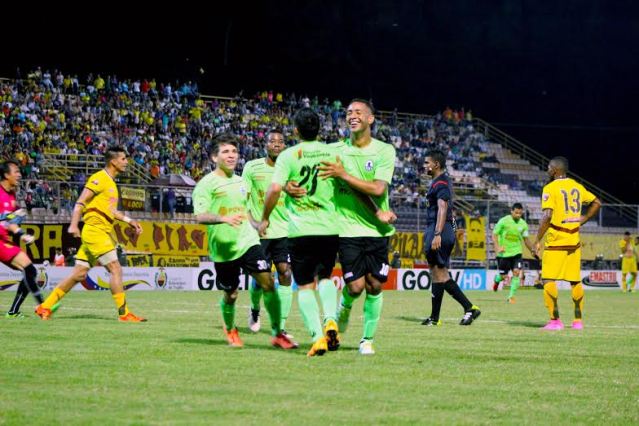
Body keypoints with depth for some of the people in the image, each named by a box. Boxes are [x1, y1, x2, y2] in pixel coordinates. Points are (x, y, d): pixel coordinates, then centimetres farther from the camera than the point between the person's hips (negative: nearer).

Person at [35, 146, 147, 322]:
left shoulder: (111, 183, 20)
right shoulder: (99, 179, -9)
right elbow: (80, 202, -14)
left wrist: (129, 220, 23)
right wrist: (74, 224, -24)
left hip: (103, 232, 10)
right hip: (95, 230, -10)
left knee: (79, 274, 8)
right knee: (116, 269, -11)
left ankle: (45, 307, 11)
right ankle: (124, 313, -8)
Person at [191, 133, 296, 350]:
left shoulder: (240, 182, 13)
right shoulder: (207, 184, -7)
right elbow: (200, 216, -20)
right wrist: (224, 219, -34)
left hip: (248, 242, 4)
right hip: (223, 249, -4)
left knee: (268, 282, -11)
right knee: (230, 295, 7)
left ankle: (277, 333, -3)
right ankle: (230, 330, 37)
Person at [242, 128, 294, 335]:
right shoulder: (252, 167, 1)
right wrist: (251, 221, -11)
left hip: (285, 231, 1)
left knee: (285, 274, -9)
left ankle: (281, 326, -5)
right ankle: (254, 310, 33)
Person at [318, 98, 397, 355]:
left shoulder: (385, 151, -2)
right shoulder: (337, 151, 1)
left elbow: (378, 188, -14)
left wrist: (344, 174, -19)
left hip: (377, 230, 0)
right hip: (348, 228, 0)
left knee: (374, 286, 1)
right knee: (355, 286, -8)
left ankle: (368, 339, 16)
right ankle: (343, 309, 27)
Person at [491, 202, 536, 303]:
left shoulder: (523, 224, 1)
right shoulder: (503, 221, -11)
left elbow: (526, 239, 13)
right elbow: (494, 235, -9)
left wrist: (532, 249, 3)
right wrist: (497, 247, -23)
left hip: (516, 253, 3)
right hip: (504, 253, -3)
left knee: (517, 272, -14)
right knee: (503, 276, 4)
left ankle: (511, 296, -4)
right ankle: (497, 279, 43)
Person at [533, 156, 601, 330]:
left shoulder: (550, 188, -10)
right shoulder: (577, 187, 10)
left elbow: (547, 216, -19)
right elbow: (597, 203, 19)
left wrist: (538, 240, -14)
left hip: (556, 242, -6)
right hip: (574, 242, 6)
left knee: (548, 280, -3)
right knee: (575, 281, 12)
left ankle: (555, 320, -11)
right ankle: (578, 320, 14)